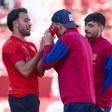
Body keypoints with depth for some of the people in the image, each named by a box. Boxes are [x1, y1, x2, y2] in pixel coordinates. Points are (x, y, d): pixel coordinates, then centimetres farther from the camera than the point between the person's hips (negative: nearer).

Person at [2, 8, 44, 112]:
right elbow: (24, 71, -18)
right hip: (21, 97, -9)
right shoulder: (11, 45, -9)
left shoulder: (30, 46, 15)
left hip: (32, 95, 9)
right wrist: (41, 50, -15)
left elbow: (40, 72, 9)